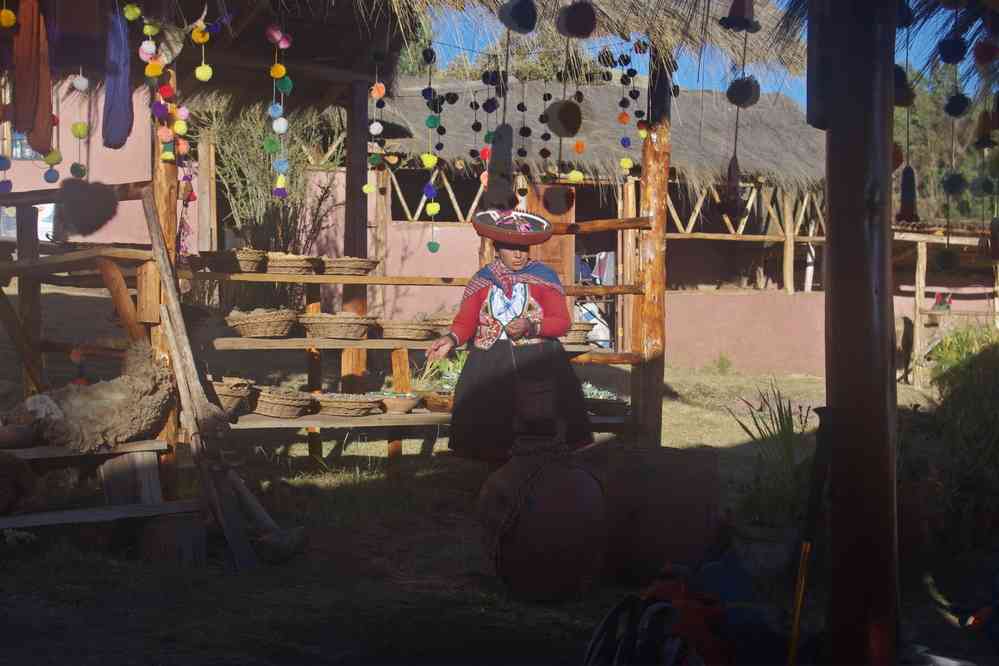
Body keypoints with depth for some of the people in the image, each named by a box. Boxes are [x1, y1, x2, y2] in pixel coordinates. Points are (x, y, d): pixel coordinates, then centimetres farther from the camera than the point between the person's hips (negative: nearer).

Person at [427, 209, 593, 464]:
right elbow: (465, 321, 7)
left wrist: (530, 326, -16)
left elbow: (562, 322, 0)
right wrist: (452, 339, -14)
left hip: (537, 361, -2)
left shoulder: (543, 276, 5)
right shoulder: (482, 280, 12)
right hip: (490, 363, 2)